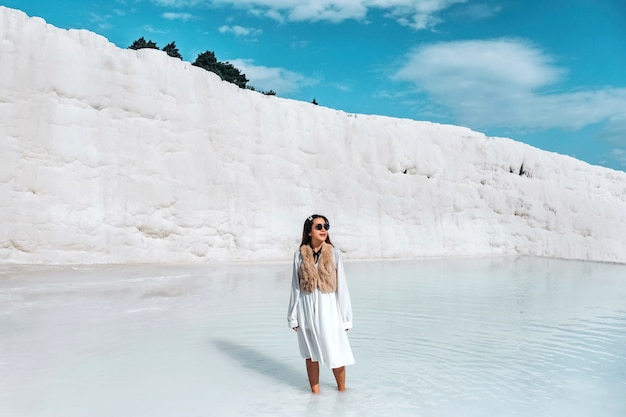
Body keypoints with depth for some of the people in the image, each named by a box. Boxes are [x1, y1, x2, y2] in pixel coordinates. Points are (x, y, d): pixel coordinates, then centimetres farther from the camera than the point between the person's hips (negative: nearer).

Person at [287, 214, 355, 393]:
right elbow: (295, 287, 3)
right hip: (306, 310, 1)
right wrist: (293, 316, 4)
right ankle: (315, 392, 28)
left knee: (336, 354, 5)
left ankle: (342, 389, 29)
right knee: (311, 354, 11)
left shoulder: (334, 254, -5)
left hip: (328, 309, -1)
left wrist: (345, 316, -1)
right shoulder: (300, 255, -2)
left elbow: (342, 286, -2)